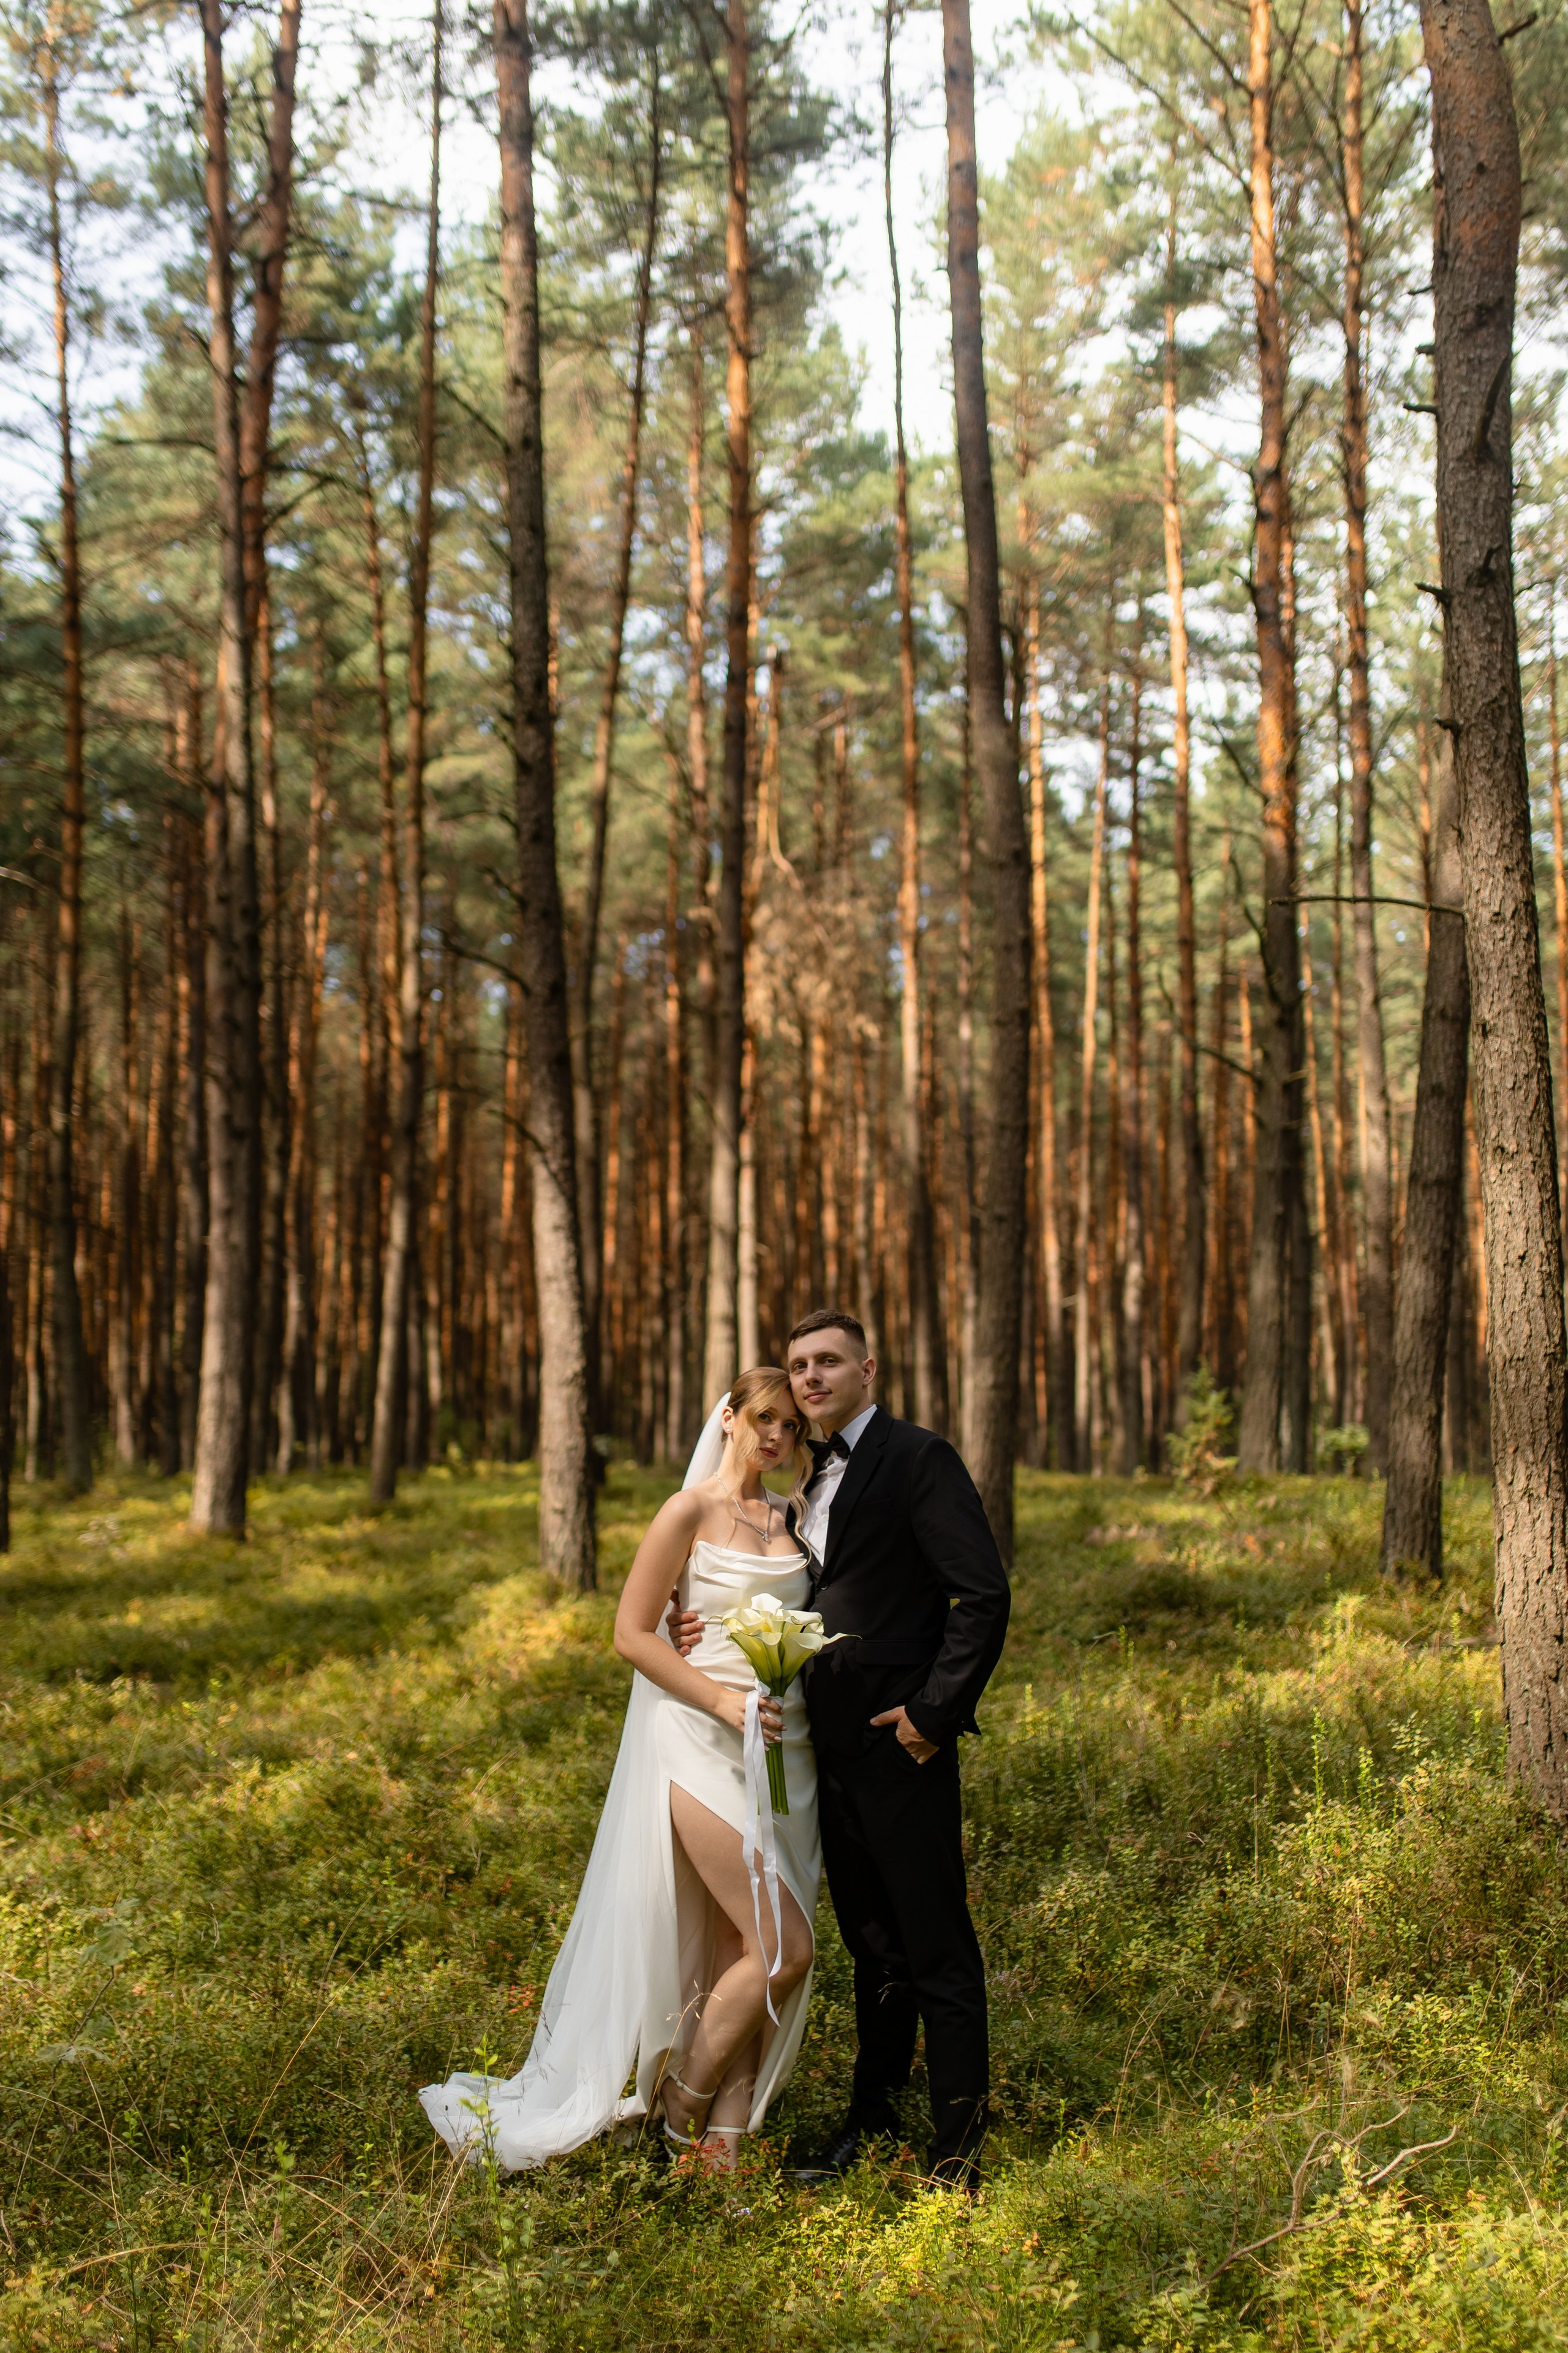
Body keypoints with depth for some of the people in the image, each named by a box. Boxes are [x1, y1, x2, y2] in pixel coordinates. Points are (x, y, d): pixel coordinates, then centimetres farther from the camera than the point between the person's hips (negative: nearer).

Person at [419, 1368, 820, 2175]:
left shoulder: (794, 1520, 13)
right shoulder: (690, 1513, -4)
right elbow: (632, 1632, -6)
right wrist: (723, 1699, -15)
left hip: (785, 1751, 6)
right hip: (705, 1745, -6)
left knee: (740, 1950, 7)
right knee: (783, 1947, -10)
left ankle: (725, 2138, 15)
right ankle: (682, 2100, 11)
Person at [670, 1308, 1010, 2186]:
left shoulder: (919, 1458, -10)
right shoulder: (812, 1475, 15)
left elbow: (985, 1595, -15)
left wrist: (935, 1712, -16)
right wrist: (712, 1624, 1)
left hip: (902, 1743, -8)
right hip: (834, 1744, 8)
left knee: (938, 1951, 0)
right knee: (872, 1946, 18)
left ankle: (958, 2153, 9)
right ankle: (874, 2120, 31)